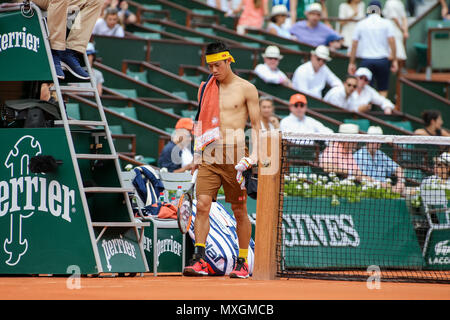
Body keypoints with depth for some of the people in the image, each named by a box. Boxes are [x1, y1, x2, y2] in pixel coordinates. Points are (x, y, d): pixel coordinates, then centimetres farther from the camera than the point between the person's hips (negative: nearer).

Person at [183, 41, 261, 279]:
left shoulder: (246, 89, 2)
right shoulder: (205, 88, 13)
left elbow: (255, 125, 3)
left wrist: (254, 154, -8)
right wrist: (197, 154, 14)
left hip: (234, 156, -3)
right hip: (209, 155, 3)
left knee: (239, 211, 4)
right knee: (202, 204, -12)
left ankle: (242, 263, 13)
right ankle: (199, 260, -16)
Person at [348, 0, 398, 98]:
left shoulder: (361, 24, 5)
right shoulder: (386, 23, 2)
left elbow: (354, 44, 4)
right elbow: (392, 42, -5)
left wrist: (352, 63, 10)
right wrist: (394, 60, 1)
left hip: (366, 60, 1)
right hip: (382, 60, -1)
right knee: (383, 90, 7)